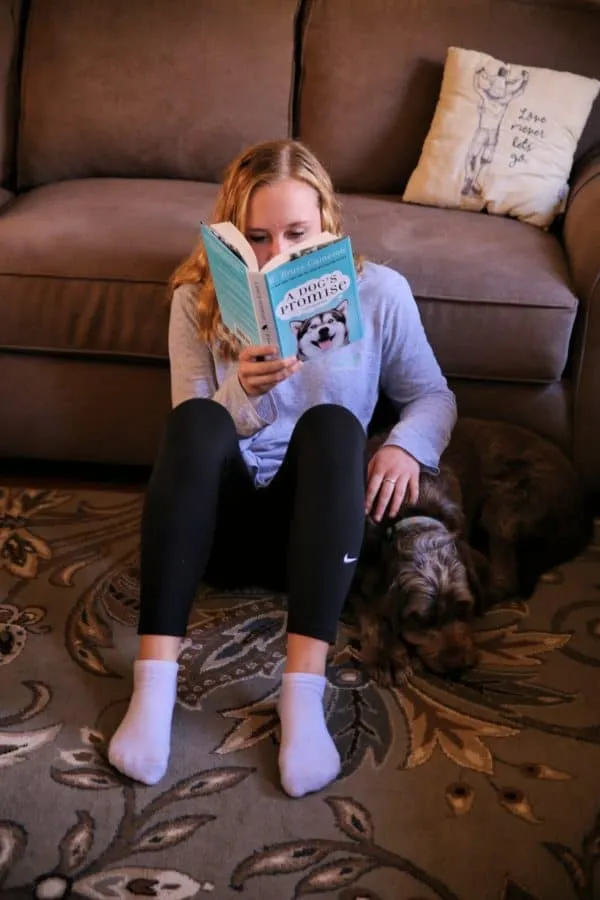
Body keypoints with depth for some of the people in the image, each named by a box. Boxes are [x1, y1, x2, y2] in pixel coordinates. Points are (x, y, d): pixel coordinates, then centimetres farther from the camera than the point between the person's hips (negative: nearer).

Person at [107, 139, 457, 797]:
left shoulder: (379, 292, 0)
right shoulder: (199, 298, 1)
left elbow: (432, 395, 10)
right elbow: (193, 437, -1)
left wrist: (406, 446, -13)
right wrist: (242, 391, -23)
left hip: (318, 521, 0)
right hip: (217, 521, 1)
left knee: (333, 421, -31)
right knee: (197, 418, -30)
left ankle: (302, 693, -38)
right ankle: (153, 685, -35)